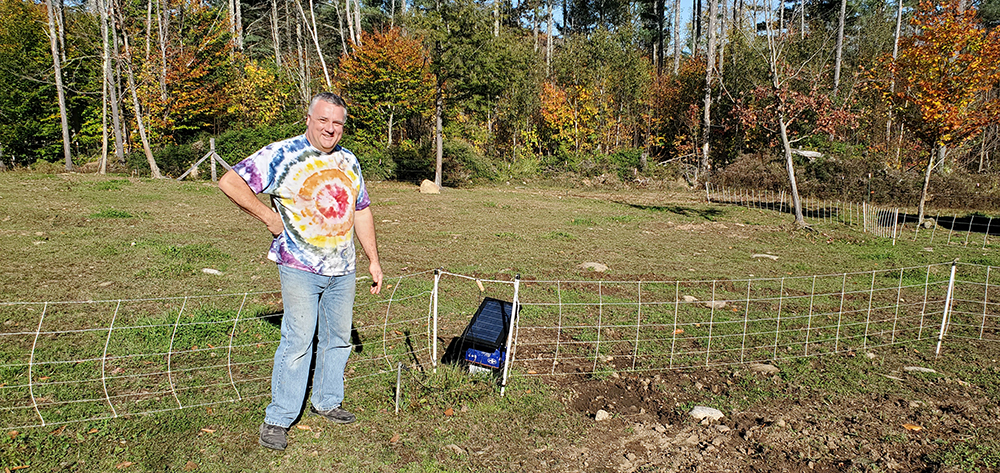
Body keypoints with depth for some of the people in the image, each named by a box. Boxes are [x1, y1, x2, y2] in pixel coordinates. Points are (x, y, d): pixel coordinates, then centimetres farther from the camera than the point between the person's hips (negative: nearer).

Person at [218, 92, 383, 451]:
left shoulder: (349, 162, 11)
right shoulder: (282, 155, -8)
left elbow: (361, 211, 16)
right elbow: (230, 182, -11)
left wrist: (373, 260, 13)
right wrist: (269, 217, -11)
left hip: (343, 269, 6)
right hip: (300, 268, -6)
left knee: (338, 338, 13)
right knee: (298, 340, -5)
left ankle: (326, 402, 30)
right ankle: (277, 419, 8)